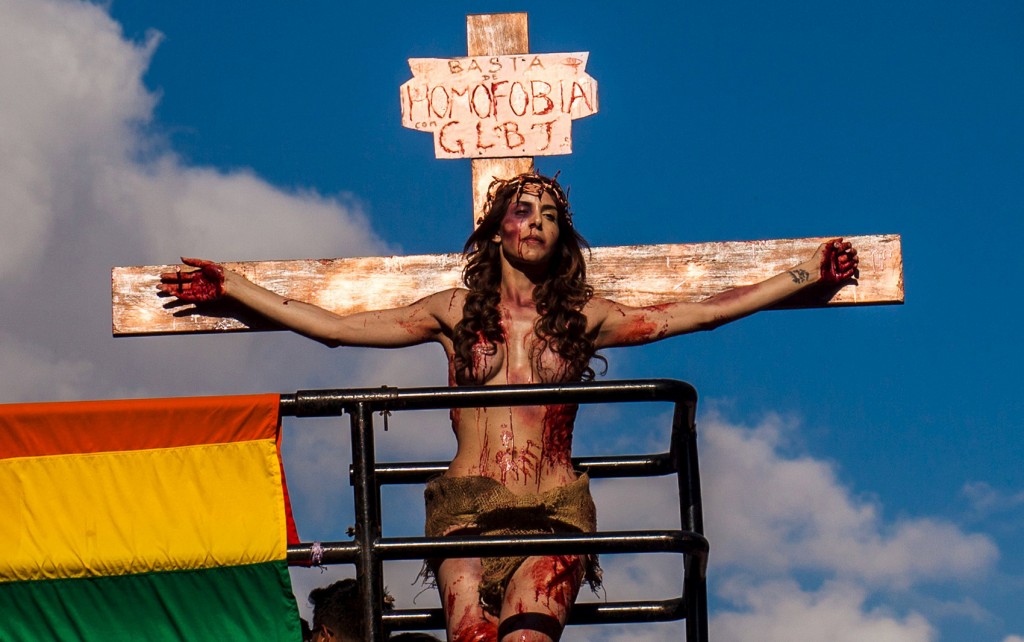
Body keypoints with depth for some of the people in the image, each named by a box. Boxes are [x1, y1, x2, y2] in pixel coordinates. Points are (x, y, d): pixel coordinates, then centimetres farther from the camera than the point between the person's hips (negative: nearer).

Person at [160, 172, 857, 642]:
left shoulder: (583, 317, 16)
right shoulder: (456, 311, 17)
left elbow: (701, 312, 17)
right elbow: (334, 327, 18)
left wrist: (809, 273, 17)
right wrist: (228, 286, 18)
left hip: (554, 509, 0)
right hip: (468, 508, 0)